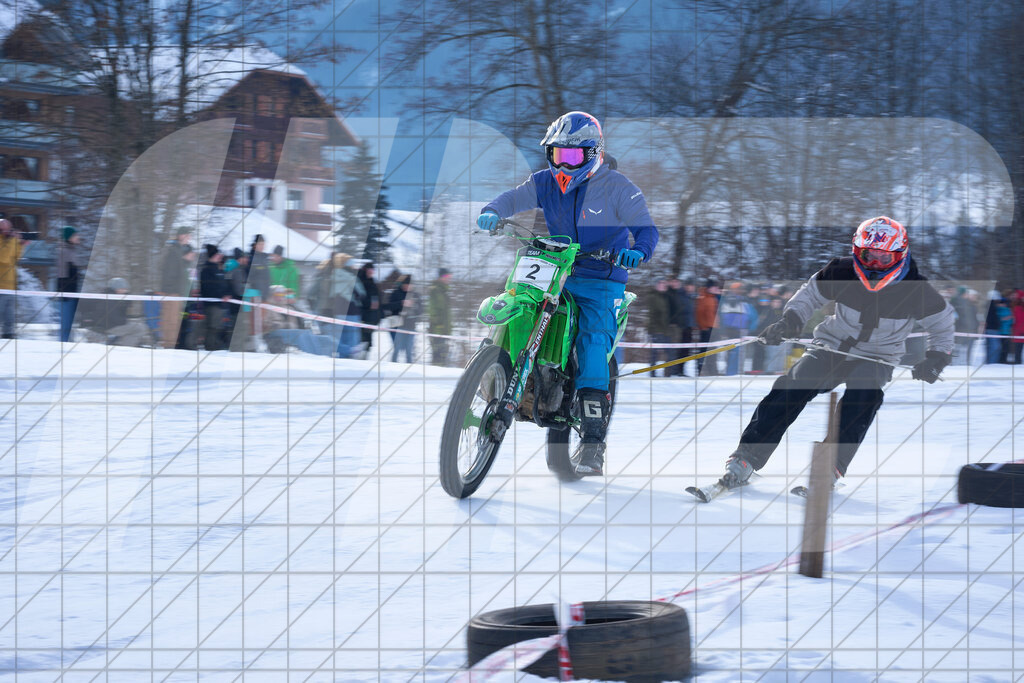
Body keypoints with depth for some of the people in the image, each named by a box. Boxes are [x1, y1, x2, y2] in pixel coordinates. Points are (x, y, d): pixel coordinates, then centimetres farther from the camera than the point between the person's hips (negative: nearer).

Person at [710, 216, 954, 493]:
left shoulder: (917, 291, -17)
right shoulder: (842, 273, -14)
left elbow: (942, 324, 1)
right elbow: (810, 295, 6)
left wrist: (936, 359, -12)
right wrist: (790, 320, -11)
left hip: (876, 358, -1)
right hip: (832, 346, 1)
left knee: (862, 397, -34)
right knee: (791, 389, -19)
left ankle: (831, 467, -31)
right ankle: (745, 459, -17)